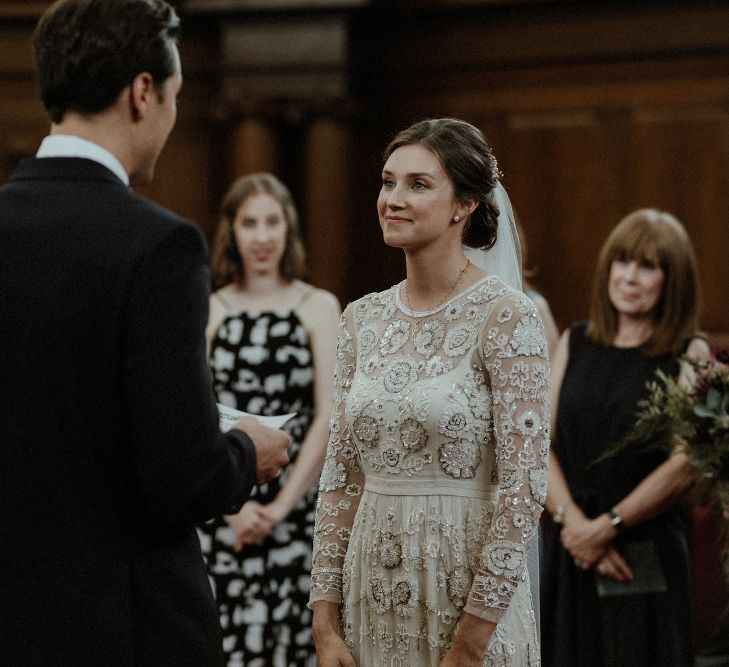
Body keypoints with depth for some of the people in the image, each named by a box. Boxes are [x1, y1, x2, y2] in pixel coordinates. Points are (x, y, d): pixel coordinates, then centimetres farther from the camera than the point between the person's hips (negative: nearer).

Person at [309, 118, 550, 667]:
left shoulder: (506, 315, -10)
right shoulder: (363, 318, 7)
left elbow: (524, 483, -14)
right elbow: (340, 475, 8)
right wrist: (326, 623, 1)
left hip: (466, 586, -5)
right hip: (372, 590, 5)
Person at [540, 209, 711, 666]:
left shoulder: (690, 354, 0)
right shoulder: (575, 345, 11)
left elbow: (684, 465, -10)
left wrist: (607, 526, -14)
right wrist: (572, 520, -12)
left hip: (646, 557, -3)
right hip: (568, 551, 3)